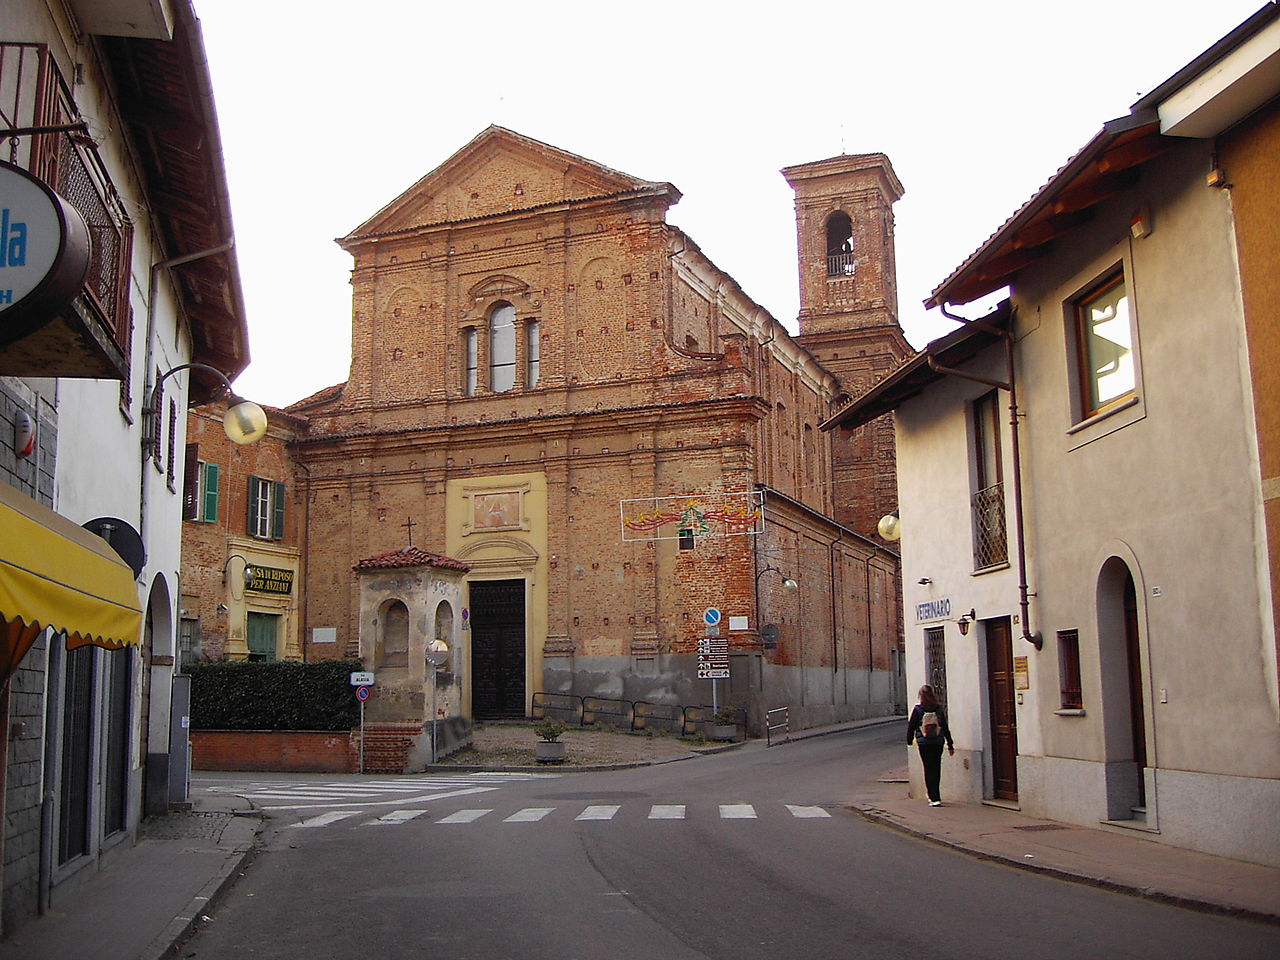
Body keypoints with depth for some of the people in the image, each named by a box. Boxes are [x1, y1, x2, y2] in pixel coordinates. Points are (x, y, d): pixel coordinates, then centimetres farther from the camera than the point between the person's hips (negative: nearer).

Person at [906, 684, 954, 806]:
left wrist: (909, 741, 9)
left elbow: (911, 727, -3)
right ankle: (934, 795, 26)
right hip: (938, 743, 3)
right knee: (936, 769, 15)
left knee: (929, 770, 1)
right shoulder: (939, 709, -1)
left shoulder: (917, 709, -8)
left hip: (923, 744, -3)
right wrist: (950, 745, 9)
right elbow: (945, 727, 3)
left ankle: (935, 798, -5)